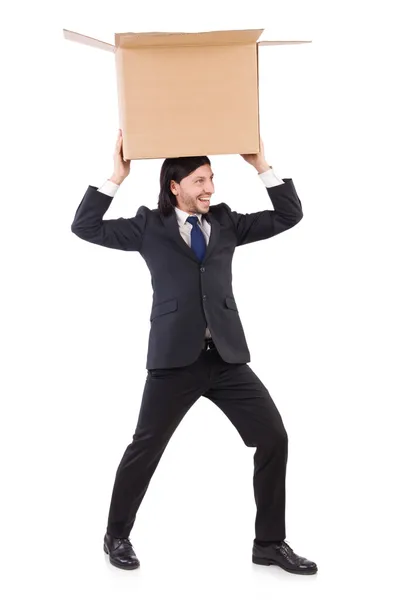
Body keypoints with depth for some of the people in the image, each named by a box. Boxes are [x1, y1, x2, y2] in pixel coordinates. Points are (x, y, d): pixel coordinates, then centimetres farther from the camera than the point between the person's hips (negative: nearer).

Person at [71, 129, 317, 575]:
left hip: (227, 357, 3)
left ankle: (270, 543, 12)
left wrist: (261, 165, 3)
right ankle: (117, 535, 27)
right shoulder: (149, 225, 3)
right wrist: (117, 176, -5)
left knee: (274, 439, -1)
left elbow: (289, 216, 10)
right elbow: (85, 227, -1)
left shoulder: (226, 222, 11)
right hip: (174, 358, -3)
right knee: (145, 447, 5)